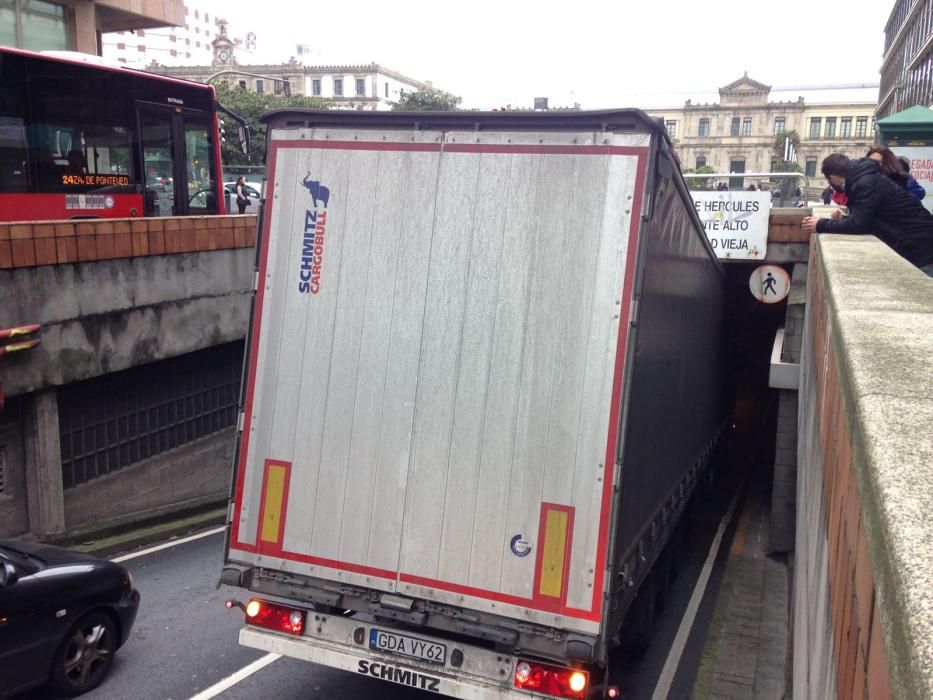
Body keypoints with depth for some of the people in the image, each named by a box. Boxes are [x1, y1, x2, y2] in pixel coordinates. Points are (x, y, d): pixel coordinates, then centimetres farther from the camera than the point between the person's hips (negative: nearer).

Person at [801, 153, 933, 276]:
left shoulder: (866, 183, -21)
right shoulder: (863, 178, 11)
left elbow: (858, 225, -25)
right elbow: (861, 218, 19)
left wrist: (821, 225, -15)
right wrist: (842, 219, 4)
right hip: (913, 244, 10)